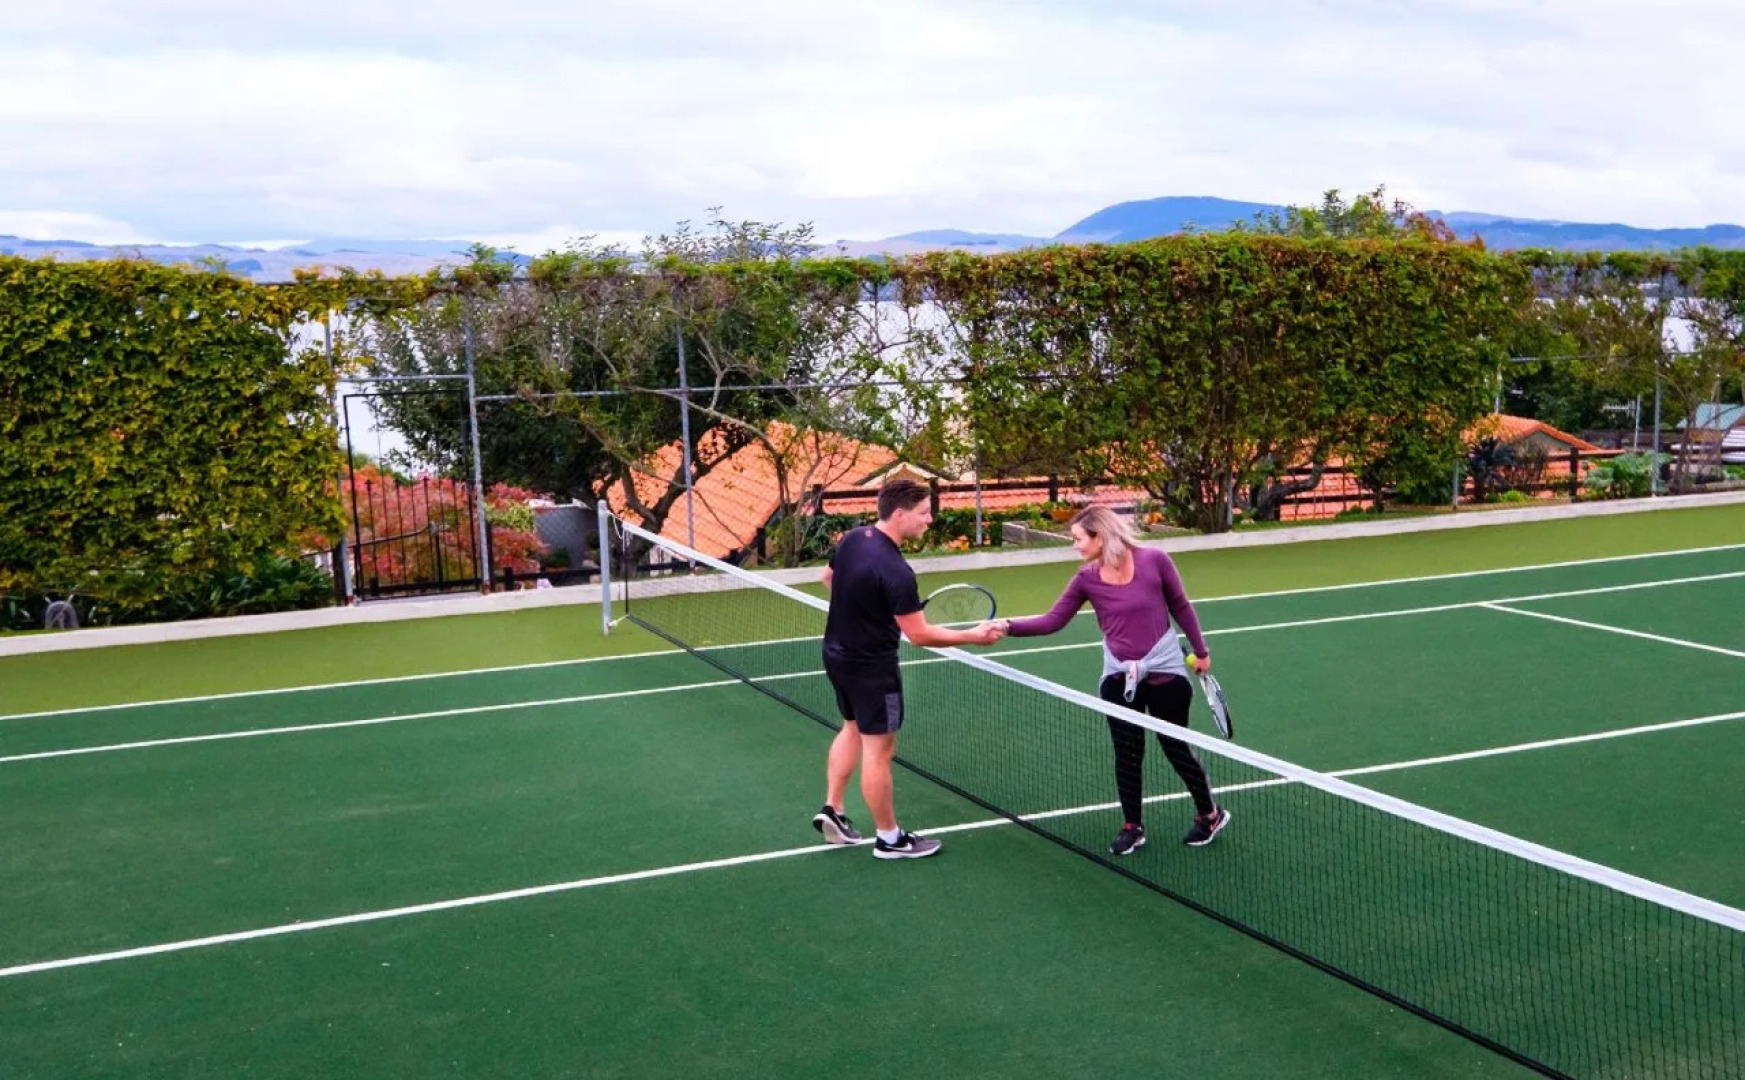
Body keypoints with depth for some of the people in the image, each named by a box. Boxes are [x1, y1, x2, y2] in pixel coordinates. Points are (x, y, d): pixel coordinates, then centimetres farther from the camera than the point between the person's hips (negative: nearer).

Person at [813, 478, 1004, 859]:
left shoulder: (851, 539, -4)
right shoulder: (895, 571, -29)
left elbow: (828, 577, 15)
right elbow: (919, 634, -25)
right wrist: (973, 636, -17)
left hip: (837, 653, 9)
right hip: (872, 667, -8)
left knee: (853, 729, 26)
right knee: (878, 750, 4)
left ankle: (832, 809, 29)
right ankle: (890, 839, 16)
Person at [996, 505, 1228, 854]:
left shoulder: (1154, 561, -15)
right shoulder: (1086, 578, -7)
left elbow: (1181, 607, -2)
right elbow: (1052, 620, -7)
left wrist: (1201, 651, 6)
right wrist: (1010, 626, -21)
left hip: (1165, 671, -3)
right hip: (1119, 676, 3)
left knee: (1176, 748, 7)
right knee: (1127, 753, 6)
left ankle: (1210, 815, 28)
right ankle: (1133, 827, 21)